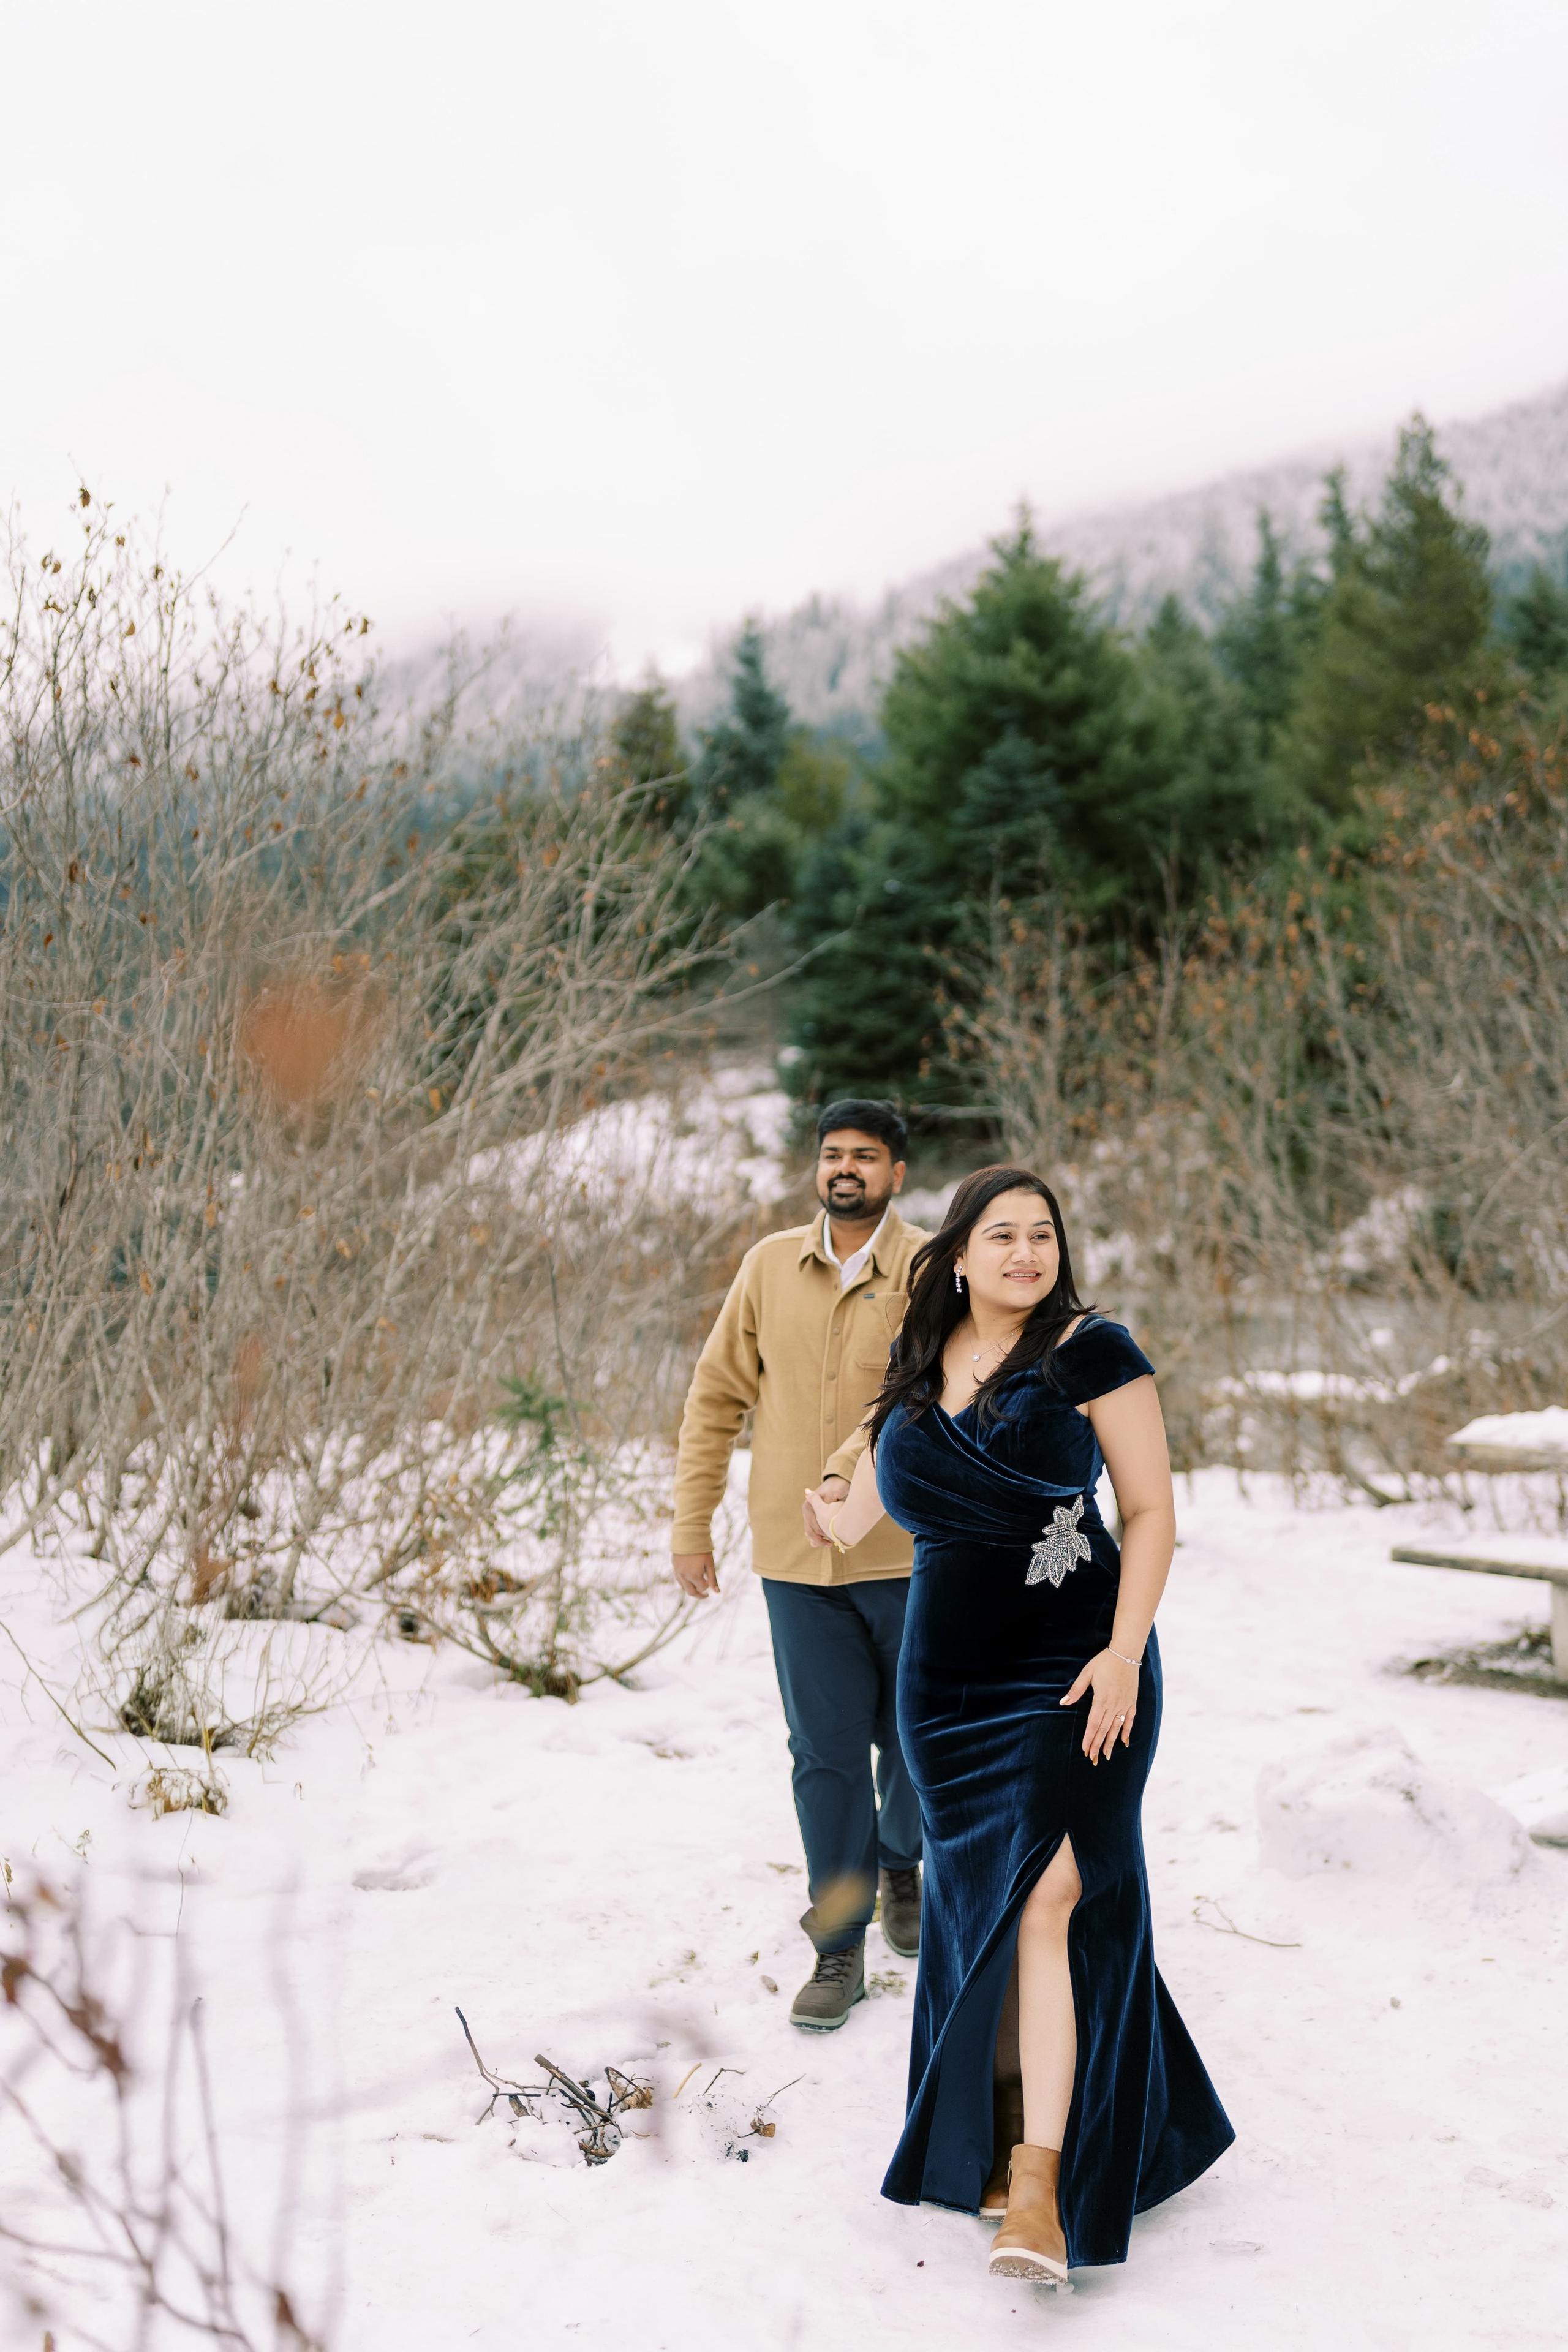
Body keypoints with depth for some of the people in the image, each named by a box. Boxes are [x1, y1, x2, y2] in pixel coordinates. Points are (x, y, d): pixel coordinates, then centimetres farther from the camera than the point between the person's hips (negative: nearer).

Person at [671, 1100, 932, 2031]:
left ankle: (900, 1864, 44)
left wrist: (846, 1474, -32)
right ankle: (839, 1948, 14)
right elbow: (718, 1395, 8)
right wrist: (692, 1522, 5)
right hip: (796, 1557, 1)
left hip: (906, 1548, -1)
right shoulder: (770, 1265, 4)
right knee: (827, 1752, 3)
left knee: (912, 1736, 14)